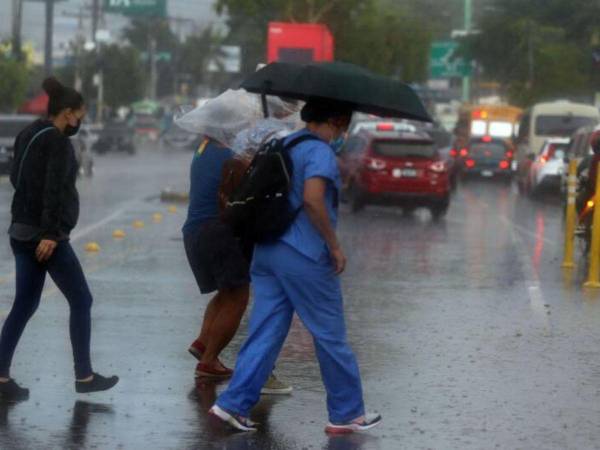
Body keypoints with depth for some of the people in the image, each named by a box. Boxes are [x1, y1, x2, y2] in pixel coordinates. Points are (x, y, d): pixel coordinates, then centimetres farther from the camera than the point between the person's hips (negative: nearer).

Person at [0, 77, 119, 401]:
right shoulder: (58, 143, -14)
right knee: (81, 301, 3)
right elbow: (54, 190, -22)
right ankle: (84, 376, 8)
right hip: (46, 235, -9)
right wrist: (51, 234, -24)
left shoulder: (28, 136, 12)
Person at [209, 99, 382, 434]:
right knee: (331, 336, 4)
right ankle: (347, 413, 11)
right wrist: (334, 246, -18)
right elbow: (312, 198, -27)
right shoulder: (321, 151, -13)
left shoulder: (286, 144, 14)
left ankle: (235, 404, 0)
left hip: (266, 252, 8)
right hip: (304, 255, -8)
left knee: (266, 333, 8)